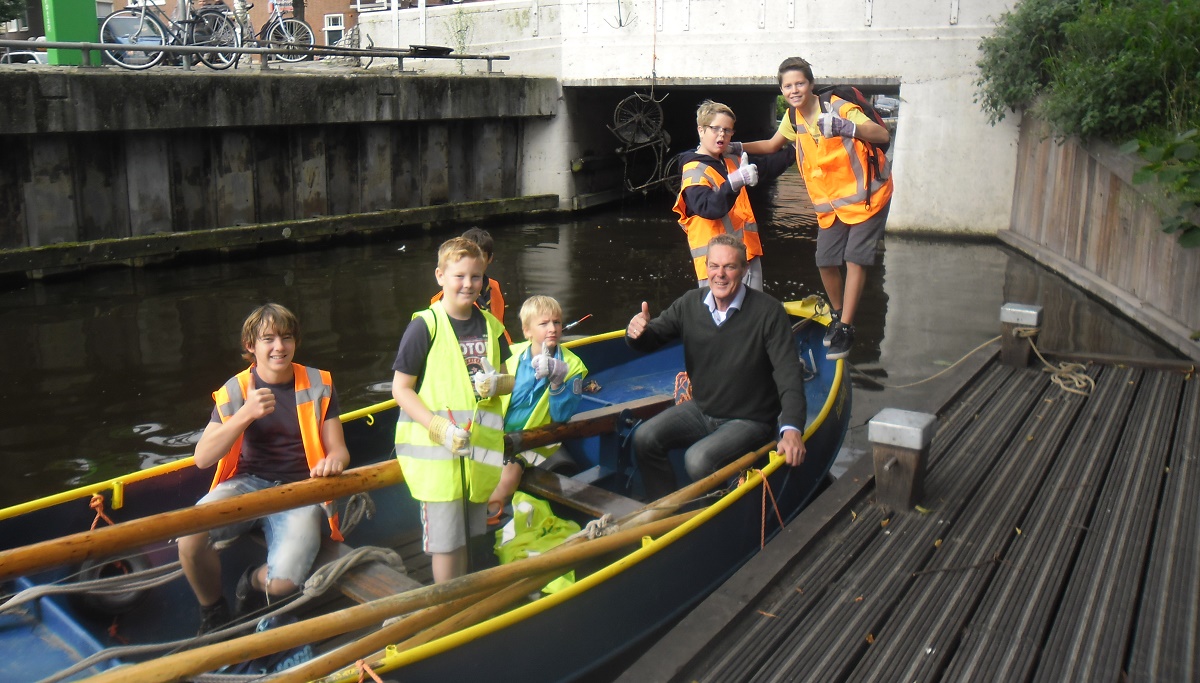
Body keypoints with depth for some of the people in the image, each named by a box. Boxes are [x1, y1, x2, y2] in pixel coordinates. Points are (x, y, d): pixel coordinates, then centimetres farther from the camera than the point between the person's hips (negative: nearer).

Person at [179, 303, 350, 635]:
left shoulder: (319, 385, 3)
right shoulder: (235, 390, 2)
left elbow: (338, 449, 3)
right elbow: (202, 458, -7)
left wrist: (333, 461, -22)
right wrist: (245, 415, -21)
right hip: (247, 483, 1)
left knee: (284, 581, -27)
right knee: (189, 535, -30)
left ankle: (254, 581, 15)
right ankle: (213, 613, 2)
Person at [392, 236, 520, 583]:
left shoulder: (490, 325, 8)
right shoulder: (425, 325, -9)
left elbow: (509, 382, 17)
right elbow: (400, 388, -8)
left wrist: (497, 383, -8)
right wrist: (441, 428, -21)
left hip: (480, 449, 5)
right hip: (435, 450, -5)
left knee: (470, 537, 15)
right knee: (447, 541, 0)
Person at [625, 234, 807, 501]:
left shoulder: (768, 312, -18)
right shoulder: (690, 303, -3)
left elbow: (788, 374, -23)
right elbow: (653, 337, 2)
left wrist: (792, 428, -37)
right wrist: (638, 332, -25)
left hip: (749, 421, -5)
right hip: (700, 409, 5)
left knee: (698, 459, -27)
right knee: (645, 439, -11)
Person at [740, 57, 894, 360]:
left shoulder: (838, 108, -20)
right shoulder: (793, 118, 1)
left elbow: (883, 135, -34)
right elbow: (771, 145, 20)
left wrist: (846, 127, -52)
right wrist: (736, 147, 5)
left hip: (865, 194, -6)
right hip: (830, 201, 6)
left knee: (855, 258, -11)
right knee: (826, 261, 2)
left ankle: (846, 328, -4)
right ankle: (838, 315, 26)